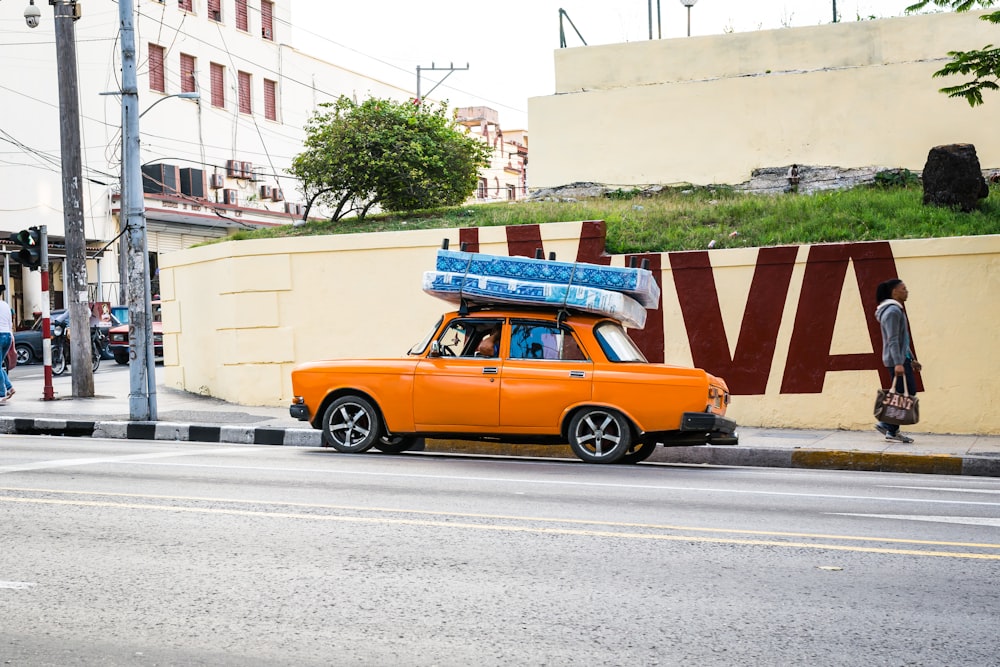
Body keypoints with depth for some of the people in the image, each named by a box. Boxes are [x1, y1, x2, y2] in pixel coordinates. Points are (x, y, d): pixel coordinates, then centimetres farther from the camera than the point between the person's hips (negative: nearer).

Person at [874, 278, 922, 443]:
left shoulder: (896, 310, 19)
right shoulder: (893, 311, -14)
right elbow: (893, 340, -21)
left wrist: (911, 359, 23)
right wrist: (898, 363, -27)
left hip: (902, 358, 10)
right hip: (897, 360, -10)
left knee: (910, 392, 11)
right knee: (904, 394, -8)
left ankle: (886, 424, 13)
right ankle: (892, 431, -3)